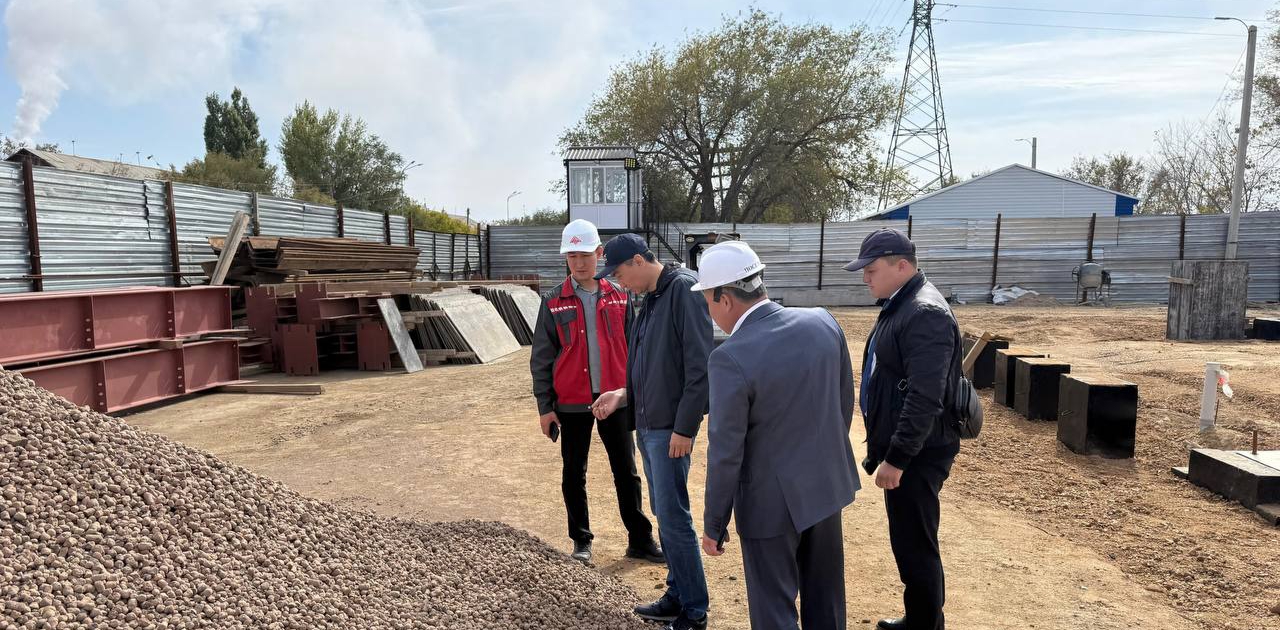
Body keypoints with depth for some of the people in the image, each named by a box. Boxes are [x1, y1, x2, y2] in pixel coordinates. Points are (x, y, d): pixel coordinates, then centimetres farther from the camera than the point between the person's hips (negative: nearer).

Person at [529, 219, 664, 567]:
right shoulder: (554, 302, -3)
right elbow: (541, 358, -2)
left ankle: (640, 540, 22)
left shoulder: (619, 297, 1)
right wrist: (544, 407, -5)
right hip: (572, 404, -1)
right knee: (574, 475, 11)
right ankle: (581, 541, 27)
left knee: (627, 472, 9)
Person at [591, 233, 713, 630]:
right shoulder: (651, 298, 13)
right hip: (647, 425, 9)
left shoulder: (683, 289, -15)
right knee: (664, 514, 16)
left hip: (670, 429, -9)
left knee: (673, 518, -2)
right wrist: (625, 394, 10)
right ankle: (677, 595, 31)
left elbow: (699, 366, -20)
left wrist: (685, 428, -19)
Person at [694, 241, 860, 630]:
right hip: (827, 484, 7)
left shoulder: (731, 358, -25)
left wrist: (714, 526, -6)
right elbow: (845, 403, 5)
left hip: (772, 501, -6)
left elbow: (725, 454, -19)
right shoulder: (824, 323, -7)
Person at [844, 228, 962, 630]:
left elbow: (925, 398, -27)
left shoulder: (926, 313, -21)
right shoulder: (898, 306, 11)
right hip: (900, 449, 10)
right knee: (907, 542, 21)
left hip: (916, 454, -10)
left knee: (916, 547, 3)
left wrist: (897, 457, -23)